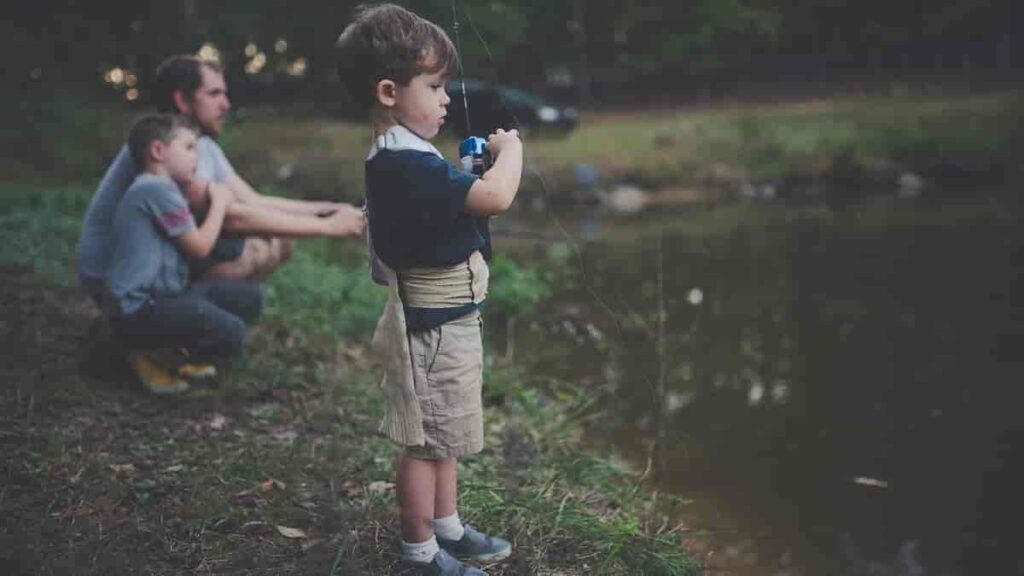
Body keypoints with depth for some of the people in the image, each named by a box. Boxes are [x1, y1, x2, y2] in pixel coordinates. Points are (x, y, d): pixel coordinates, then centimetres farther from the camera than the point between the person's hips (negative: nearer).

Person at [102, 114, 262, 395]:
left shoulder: (157, 189, 18)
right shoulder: (158, 189, -16)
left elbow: (192, 242, 15)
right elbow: (199, 247, -11)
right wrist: (219, 204, 2)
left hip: (161, 295, 10)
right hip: (138, 311, -10)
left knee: (248, 296, 7)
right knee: (230, 334, -25)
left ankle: (175, 348, 8)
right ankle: (152, 356, -2)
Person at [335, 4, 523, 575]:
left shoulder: (401, 159, 7)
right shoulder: (407, 165, -27)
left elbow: (458, 200, 17)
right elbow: (497, 196, -32)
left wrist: (471, 170, 2)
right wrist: (511, 147, -16)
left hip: (446, 320, 10)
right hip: (432, 329, -10)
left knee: (444, 436, 22)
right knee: (425, 443, 5)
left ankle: (448, 528, 38)